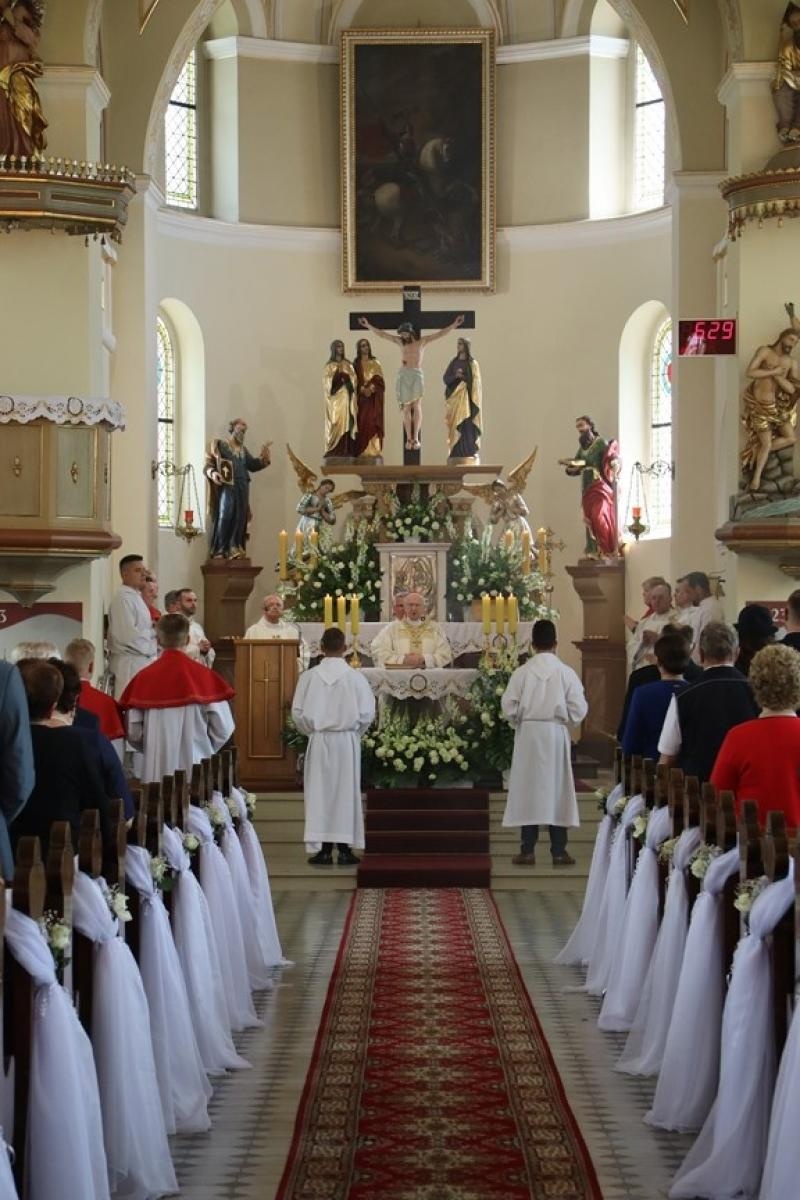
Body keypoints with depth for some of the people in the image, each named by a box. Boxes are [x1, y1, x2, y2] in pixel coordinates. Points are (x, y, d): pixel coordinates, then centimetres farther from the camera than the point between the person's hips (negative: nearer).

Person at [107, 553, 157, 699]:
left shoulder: (136, 597, 16)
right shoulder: (123, 599, -15)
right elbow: (127, 635, -22)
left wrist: (152, 627, 5)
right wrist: (154, 632, -11)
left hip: (143, 660, 10)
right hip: (130, 665, -10)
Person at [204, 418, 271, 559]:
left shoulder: (243, 449, 22)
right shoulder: (219, 444, 4)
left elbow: (253, 465, 18)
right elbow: (208, 464, -2)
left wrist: (264, 453, 7)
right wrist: (212, 473, -23)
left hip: (242, 488, 6)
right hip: (226, 486, -6)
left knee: (239, 517, -2)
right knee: (224, 516, -14)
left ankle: (235, 548, -2)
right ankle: (219, 550, -13)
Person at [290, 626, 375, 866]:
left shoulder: (309, 677, -4)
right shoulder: (356, 677, -6)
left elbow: (298, 713, -2)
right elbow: (367, 713, -5)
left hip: (319, 741, 1)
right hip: (347, 741, -1)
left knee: (320, 793, 6)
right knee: (346, 792, 6)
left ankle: (324, 850, 4)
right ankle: (344, 850, 5)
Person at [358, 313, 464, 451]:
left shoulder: (422, 341, 7)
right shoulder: (400, 341, 14)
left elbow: (440, 334, 2)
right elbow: (381, 334, 17)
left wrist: (454, 325, -6)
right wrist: (368, 325, 17)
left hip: (416, 375, -2)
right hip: (403, 376, 2)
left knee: (417, 405, -7)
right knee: (406, 408, 0)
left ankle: (416, 438, -12)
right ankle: (409, 438, -3)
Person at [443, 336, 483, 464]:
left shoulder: (472, 363, 1)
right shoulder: (453, 362, 13)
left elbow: (475, 382, -3)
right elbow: (445, 378, 3)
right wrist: (455, 375, -14)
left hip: (466, 397, -4)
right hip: (454, 396, 4)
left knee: (467, 424, -10)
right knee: (455, 424, -1)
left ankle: (469, 453, -9)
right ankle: (456, 453, 1)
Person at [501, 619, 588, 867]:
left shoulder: (522, 672, -6)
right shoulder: (566, 672, -6)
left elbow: (509, 707, -8)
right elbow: (579, 708, -7)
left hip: (528, 735, 0)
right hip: (556, 735, 0)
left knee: (528, 790, 5)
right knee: (557, 790, 6)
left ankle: (527, 851, 4)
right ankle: (559, 851, 6)